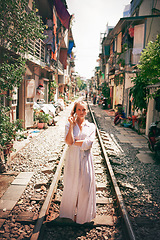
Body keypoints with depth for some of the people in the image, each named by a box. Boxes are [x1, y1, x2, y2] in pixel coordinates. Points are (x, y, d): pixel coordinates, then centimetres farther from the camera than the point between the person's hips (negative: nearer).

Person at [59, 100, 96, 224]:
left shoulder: (91, 126, 3)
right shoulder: (69, 125, 2)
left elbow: (88, 144, -10)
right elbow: (69, 141, -15)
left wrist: (74, 142, -10)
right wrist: (72, 124, -13)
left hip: (85, 159, 0)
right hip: (72, 159, 0)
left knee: (85, 187, 5)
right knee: (72, 186, 11)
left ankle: (83, 214, 27)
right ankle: (71, 212, 34)